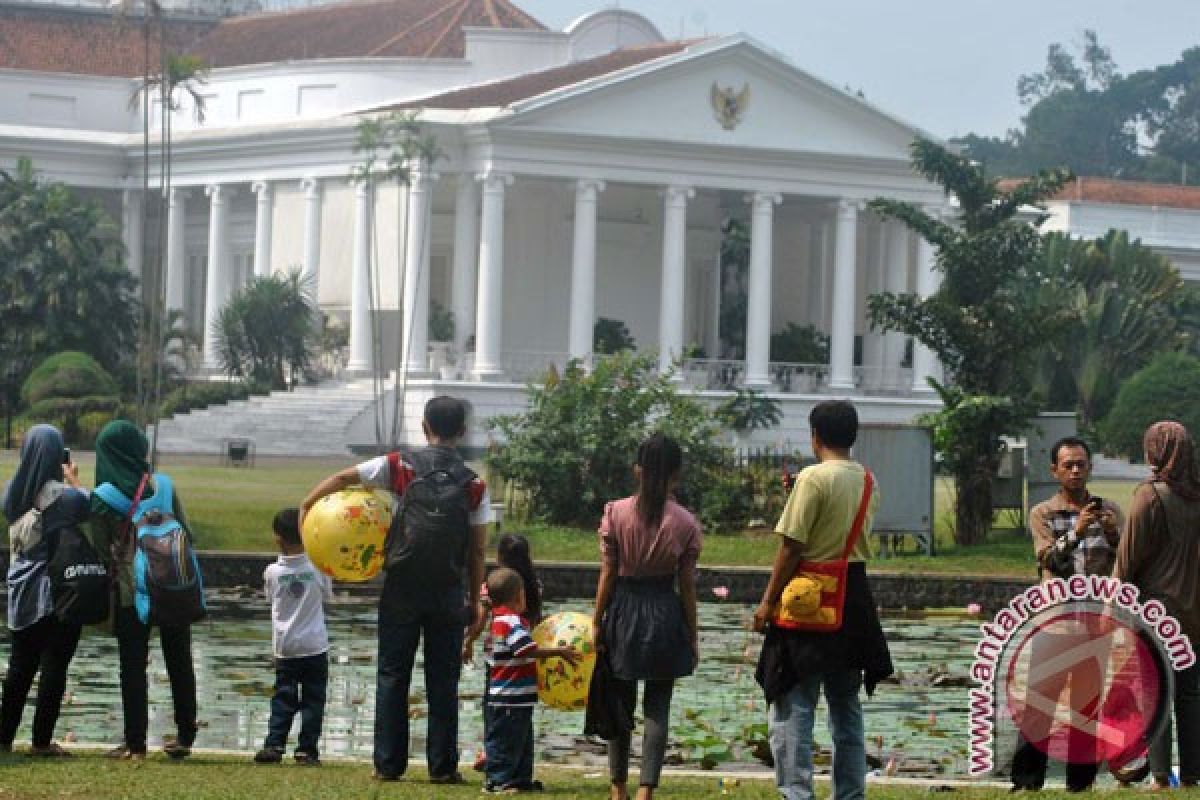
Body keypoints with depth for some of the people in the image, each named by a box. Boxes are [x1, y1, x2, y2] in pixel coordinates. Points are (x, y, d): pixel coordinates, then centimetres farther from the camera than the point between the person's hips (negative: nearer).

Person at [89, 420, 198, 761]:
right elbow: (187, 535, -1)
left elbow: (100, 547, -3)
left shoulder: (102, 499, -7)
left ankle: (136, 742, 4)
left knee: (133, 667, 5)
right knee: (179, 663, 13)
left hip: (129, 591, -2)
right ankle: (185, 736, 18)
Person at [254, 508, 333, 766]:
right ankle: (306, 749, 1)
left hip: (285, 648, 1)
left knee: (283, 698, 7)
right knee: (313, 699, 5)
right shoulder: (318, 568, -7)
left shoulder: (272, 572, -7)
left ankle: (274, 744, -4)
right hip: (314, 646, -1)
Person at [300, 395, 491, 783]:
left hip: (402, 589, -1)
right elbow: (477, 551, 1)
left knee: (392, 675, 7)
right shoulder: (474, 485, 0)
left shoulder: (401, 467, -2)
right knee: (443, 681, 6)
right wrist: (475, 600, 8)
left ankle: (388, 764, 5)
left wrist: (306, 505, 18)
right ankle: (443, 766, 5)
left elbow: (343, 477, 3)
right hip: (449, 593, 1)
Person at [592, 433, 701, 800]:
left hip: (623, 611, 1)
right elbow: (687, 584, -2)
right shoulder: (685, 523, -6)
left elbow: (607, 574, -5)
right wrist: (692, 635, 7)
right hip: (665, 614, -1)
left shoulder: (616, 513, -7)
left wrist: (597, 621, 4)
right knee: (657, 708, 3)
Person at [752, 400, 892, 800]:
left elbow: (791, 546, -14)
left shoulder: (813, 478, -13)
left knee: (792, 707, -5)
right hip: (854, 597, 7)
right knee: (846, 707, 16)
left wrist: (768, 601, -8)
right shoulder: (868, 482, 8)